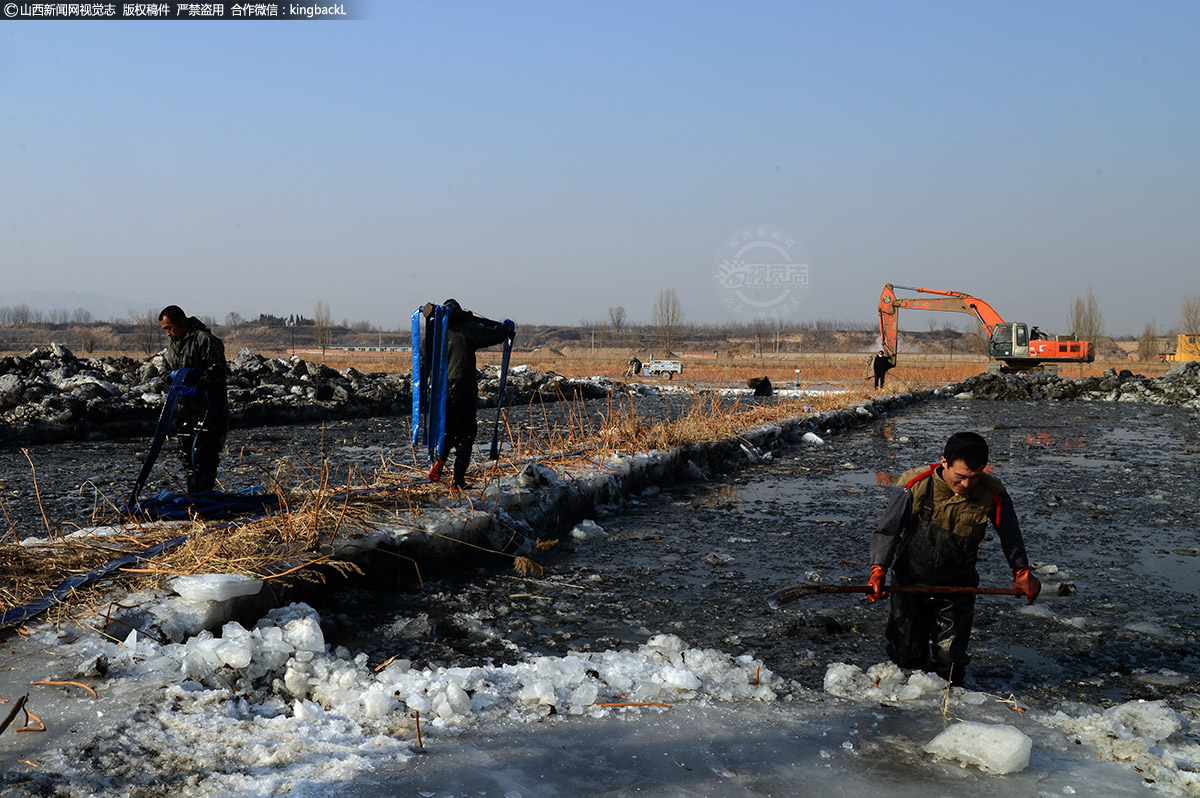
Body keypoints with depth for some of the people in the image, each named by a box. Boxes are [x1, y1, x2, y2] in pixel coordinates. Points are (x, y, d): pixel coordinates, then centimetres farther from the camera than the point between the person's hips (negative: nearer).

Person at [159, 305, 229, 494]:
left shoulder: (204, 339, -13)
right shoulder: (171, 343, 14)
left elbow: (218, 369, -18)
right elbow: (168, 367, 22)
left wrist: (197, 388, -25)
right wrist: (175, 374, -3)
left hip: (208, 406, -9)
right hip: (184, 407, 9)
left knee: (201, 453, -13)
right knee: (186, 453, 11)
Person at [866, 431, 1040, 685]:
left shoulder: (993, 495, -14)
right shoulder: (916, 485, -17)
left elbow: (1010, 535, 5)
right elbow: (888, 530, -10)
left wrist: (1022, 573, 15)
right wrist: (878, 571, -20)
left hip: (957, 588, 0)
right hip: (910, 582, 0)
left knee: (950, 664, 0)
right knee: (906, 655, 5)